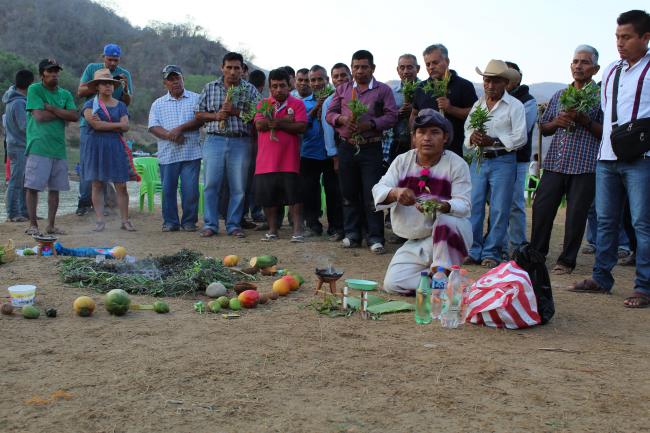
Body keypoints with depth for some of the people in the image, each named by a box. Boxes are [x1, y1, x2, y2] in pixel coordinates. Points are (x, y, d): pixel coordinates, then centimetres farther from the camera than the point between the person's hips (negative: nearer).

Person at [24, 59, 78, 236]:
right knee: (33, 187, -5)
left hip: (59, 148, 5)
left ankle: (51, 225, 16)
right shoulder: (34, 89, -1)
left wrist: (51, 108, -10)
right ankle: (33, 225, 4)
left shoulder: (65, 94, 13)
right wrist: (62, 113, -4)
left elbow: (75, 116, -3)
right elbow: (39, 116, -12)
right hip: (38, 147, -5)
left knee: (54, 188, 8)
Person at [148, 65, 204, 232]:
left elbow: (200, 119, -4)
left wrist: (180, 128, -13)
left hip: (191, 153, -2)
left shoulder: (195, 99, 9)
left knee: (190, 189, -3)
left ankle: (189, 221, 9)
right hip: (167, 154, 2)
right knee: (168, 189, 3)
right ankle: (170, 222, 14)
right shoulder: (158, 104, 15)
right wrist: (169, 135, -14)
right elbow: (153, 127, 3)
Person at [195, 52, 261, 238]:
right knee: (211, 183, -2)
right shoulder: (210, 88, 12)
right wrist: (216, 115, -5)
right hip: (214, 140, 1)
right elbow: (198, 114, 12)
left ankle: (234, 225, 12)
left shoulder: (250, 90, 8)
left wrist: (236, 111, -11)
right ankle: (210, 224, 6)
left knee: (238, 186, 2)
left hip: (240, 142, 0)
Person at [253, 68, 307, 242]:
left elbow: (301, 126, -10)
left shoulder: (297, 104, 5)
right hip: (266, 161, 3)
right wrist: (285, 120, -8)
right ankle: (272, 230, 18)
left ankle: (297, 230, -1)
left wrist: (277, 124, -13)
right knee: (268, 197, 7)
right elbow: (259, 125, -6)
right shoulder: (263, 104, 12)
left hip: (289, 161, -3)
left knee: (293, 196, -4)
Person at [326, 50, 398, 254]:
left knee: (372, 194, -5)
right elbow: (330, 113, 11)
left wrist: (370, 124, -18)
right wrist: (342, 119, -11)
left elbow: (391, 116, -4)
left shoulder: (383, 90, 4)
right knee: (349, 193, 8)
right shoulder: (342, 89, 14)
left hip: (371, 148, -3)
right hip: (346, 147, 3)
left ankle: (375, 237, 0)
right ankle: (352, 234, 17)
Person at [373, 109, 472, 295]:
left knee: (444, 221, -38)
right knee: (392, 283, -13)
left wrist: (442, 206, -40)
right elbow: (378, 191, -9)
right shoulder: (402, 161, 2)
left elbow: (463, 204, -17)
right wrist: (395, 193, -34)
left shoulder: (457, 164, -8)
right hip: (416, 242, 4)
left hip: (450, 235, -3)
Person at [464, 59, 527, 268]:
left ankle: (491, 253, 7)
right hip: (479, 160, 4)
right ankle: (473, 251, 8)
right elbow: (467, 128, 16)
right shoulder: (478, 104, 14)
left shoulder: (515, 106, -2)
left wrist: (494, 141, -16)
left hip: (503, 161, -4)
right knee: (473, 206, 0)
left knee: (499, 209, -1)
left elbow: (520, 137, -8)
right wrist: (472, 137, -7)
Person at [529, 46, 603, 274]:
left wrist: (584, 120, -14)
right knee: (541, 208, 1)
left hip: (584, 166, -4)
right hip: (554, 162, 4)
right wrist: (556, 121, 0)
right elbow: (543, 128, 20)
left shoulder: (600, 96, 3)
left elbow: (606, 132, -2)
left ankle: (567, 260, 12)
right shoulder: (559, 95, 17)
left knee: (576, 215, 0)